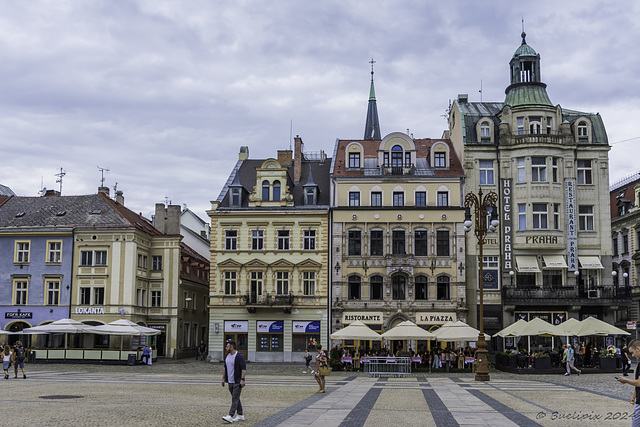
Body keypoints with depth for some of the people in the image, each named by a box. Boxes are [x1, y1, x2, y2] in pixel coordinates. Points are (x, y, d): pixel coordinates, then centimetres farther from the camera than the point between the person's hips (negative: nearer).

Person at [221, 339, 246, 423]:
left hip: (237, 382, -9)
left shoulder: (239, 356, -14)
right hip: (230, 382, 9)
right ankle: (240, 415, 21)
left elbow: (244, 369, -17)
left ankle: (230, 416, -17)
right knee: (236, 398, 13)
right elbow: (225, 368, 21)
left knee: (235, 399, -10)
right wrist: (223, 378, 19)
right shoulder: (227, 356, 11)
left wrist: (242, 379, -23)